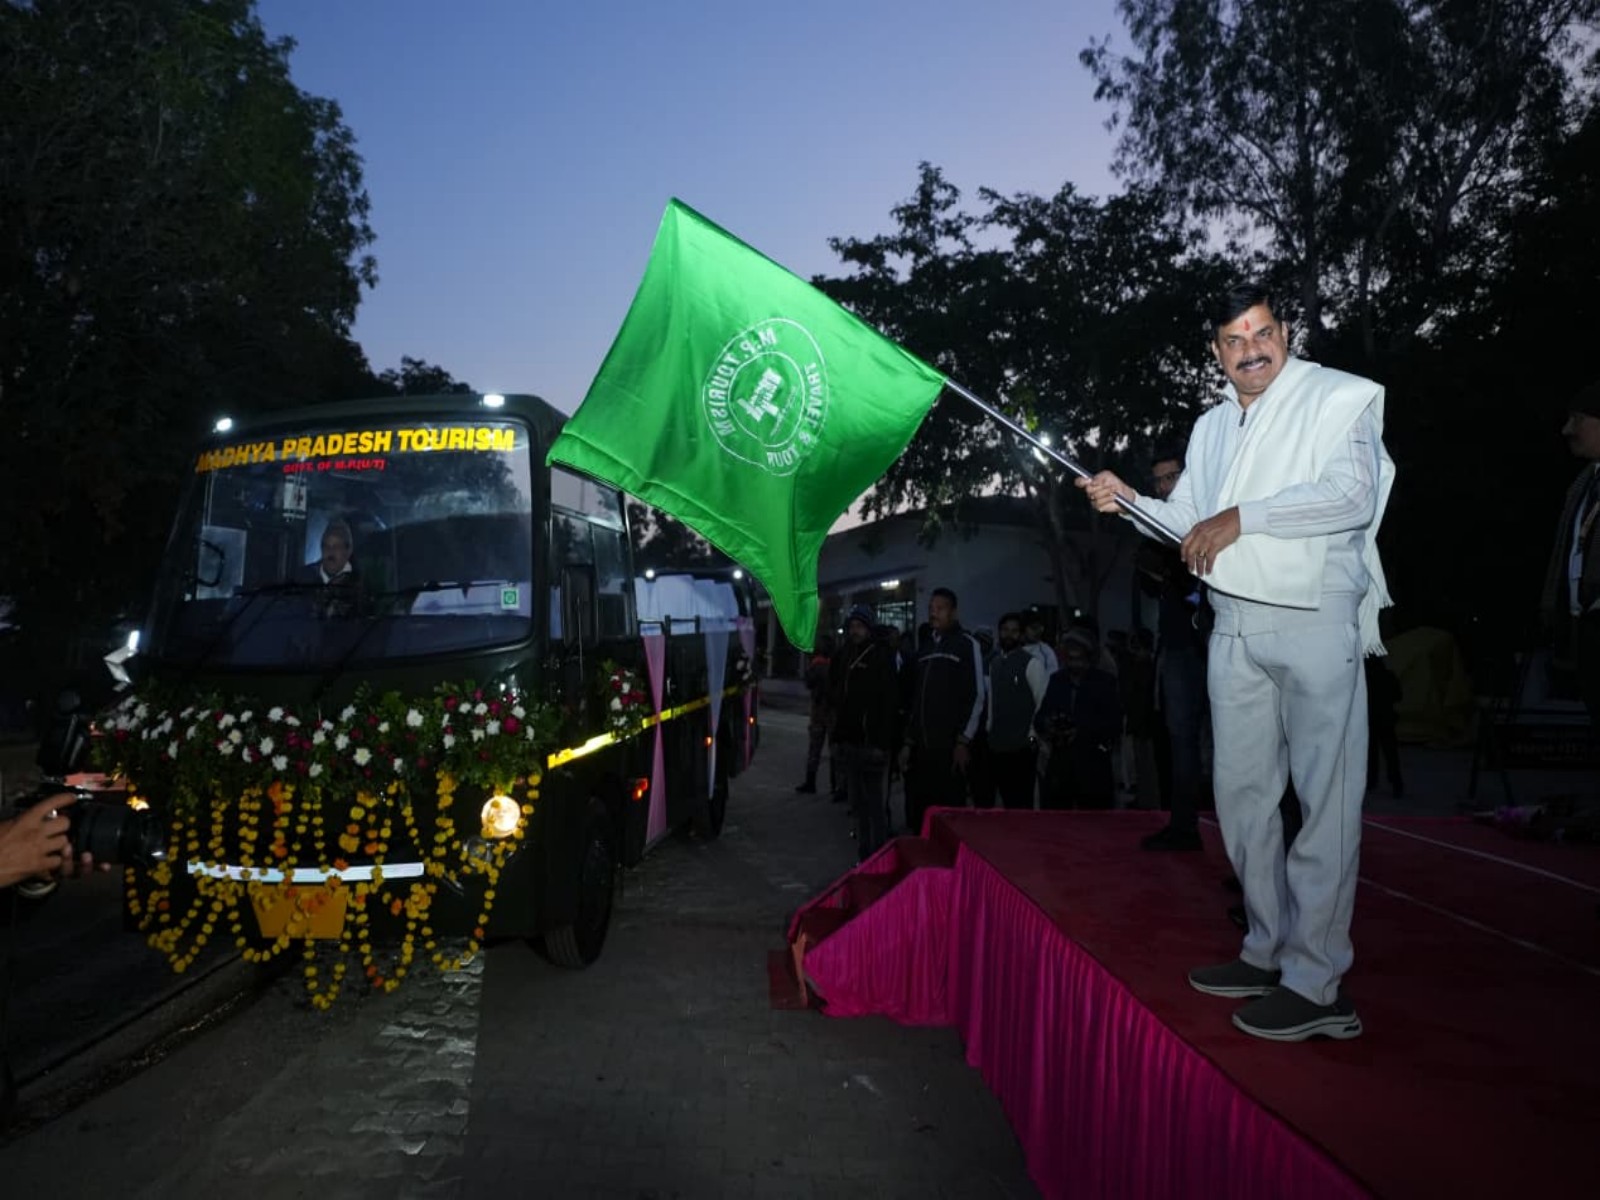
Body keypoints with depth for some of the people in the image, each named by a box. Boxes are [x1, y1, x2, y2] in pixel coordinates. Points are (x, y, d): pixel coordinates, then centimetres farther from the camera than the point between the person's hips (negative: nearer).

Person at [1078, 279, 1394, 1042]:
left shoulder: (1339, 397, -1)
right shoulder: (1211, 427, 20)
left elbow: (1353, 495, -16)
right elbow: (1186, 524, 21)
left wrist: (1241, 517, -17)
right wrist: (1127, 499, 5)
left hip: (1315, 621, -7)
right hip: (1235, 626, 7)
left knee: (1325, 798, -5)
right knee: (1242, 792, 10)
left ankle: (1317, 983, 1)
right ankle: (1268, 950, 22)